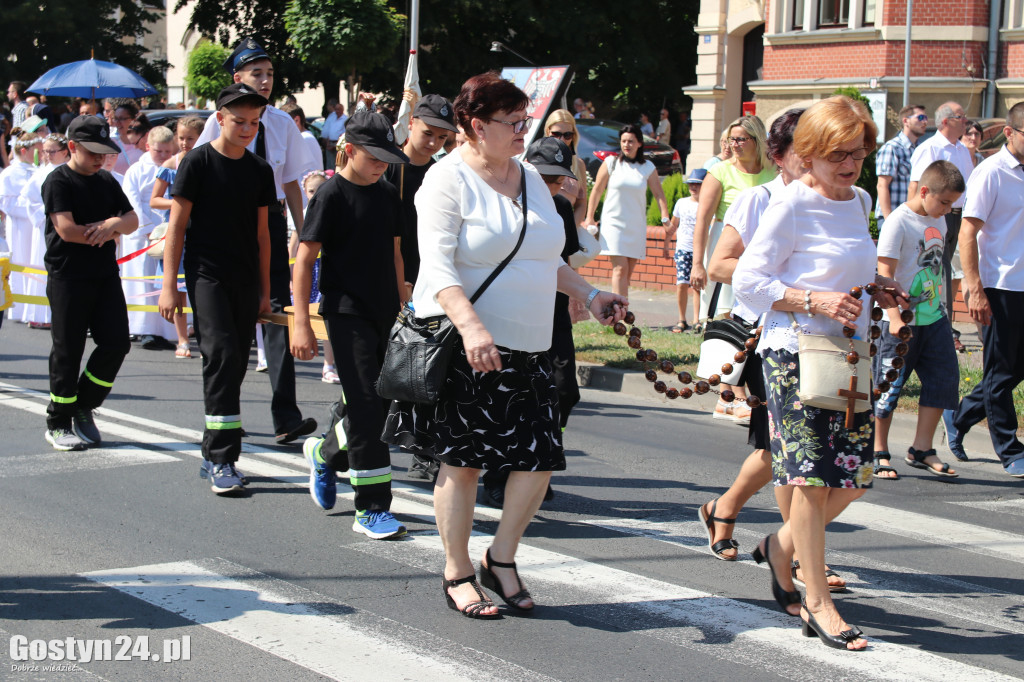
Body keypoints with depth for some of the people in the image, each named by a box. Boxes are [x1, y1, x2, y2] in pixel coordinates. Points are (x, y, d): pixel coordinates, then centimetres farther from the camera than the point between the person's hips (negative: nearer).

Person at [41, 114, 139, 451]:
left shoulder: (107, 181, 14)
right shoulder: (58, 181, -7)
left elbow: (132, 219, 11)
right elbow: (66, 229, -17)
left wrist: (114, 224, -12)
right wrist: (109, 233, -6)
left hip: (106, 275, 6)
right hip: (67, 276, -6)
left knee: (116, 342, -2)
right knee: (67, 351, -1)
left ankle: (84, 407, 17)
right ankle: (58, 424, 11)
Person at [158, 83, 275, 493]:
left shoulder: (259, 170, 11)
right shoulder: (198, 162, -4)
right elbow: (177, 225, -4)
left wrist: (265, 290, 15)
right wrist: (169, 284, -8)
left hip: (245, 281, 5)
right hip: (206, 274, -5)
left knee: (235, 364, 7)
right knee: (221, 355, -17)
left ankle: (213, 456, 18)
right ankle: (221, 459, -15)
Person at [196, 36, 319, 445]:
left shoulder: (282, 123, 6)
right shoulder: (220, 122, -3)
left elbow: (292, 182, 10)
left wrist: (302, 233, 6)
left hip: (271, 220, 2)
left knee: (278, 314, -8)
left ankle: (286, 419, -12)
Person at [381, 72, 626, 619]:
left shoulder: (530, 179, 15)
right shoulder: (449, 180, -8)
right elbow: (437, 265, -18)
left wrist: (588, 294, 12)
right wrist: (471, 326, -31)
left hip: (528, 347, 7)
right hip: (466, 346, -7)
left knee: (541, 457, 0)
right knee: (463, 460, 1)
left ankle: (501, 558, 19)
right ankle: (457, 572, 16)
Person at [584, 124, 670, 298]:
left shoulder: (648, 167, 6)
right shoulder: (611, 163, 1)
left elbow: (658, 194, 4)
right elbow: (597, 190, 4)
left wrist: (665, 218, -9)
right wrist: (589, 218, 1)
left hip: (637, 225, 3)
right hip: (614, 223, -3)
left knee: (629, 271, 5)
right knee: (620, 268, -14)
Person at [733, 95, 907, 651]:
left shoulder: (859, 201, 12)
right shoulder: (791, 204, -11)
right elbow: (747, 280, -12)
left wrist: (873, 289, 6)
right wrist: (816, 301, -21)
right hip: (795, 354, -7)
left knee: (853, 477, 7)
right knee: (813, 478, -6)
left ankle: (781, 546, 32)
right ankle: (817, 604, 4)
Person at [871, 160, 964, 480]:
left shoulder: (938, 222, 11)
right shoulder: (898, 222, -13)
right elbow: (885, 273, -18)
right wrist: (894, 317, -26)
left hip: (934, 318, 8)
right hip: (902, 322, -8)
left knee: (943, 380, 4)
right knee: (889, 385, 0)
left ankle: (921, 450, 12)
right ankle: (879, 452, 13)